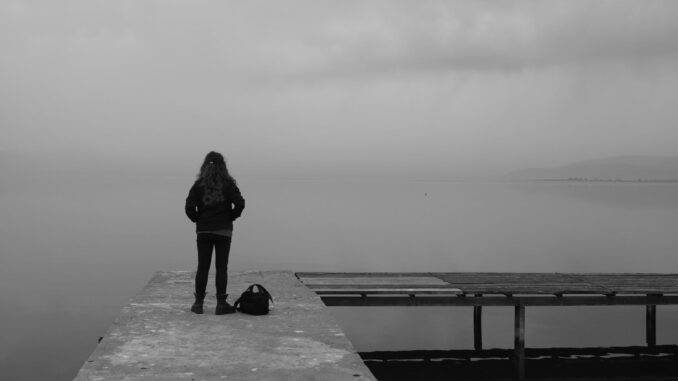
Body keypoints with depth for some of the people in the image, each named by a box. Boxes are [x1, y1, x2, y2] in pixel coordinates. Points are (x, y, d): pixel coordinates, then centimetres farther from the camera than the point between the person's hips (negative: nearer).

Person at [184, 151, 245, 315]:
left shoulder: (199, 184, -1)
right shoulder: (228, 183, -3)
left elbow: (189, 207, -8)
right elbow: (240, 203, -11)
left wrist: (198, 220, 7)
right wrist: (230, 218, 2)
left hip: (203, 231, 1)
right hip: (224, 230, -1)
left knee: (202, 267, 7)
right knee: (221, 267, 3)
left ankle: (198, 303, 9)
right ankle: (221, 304, 3)